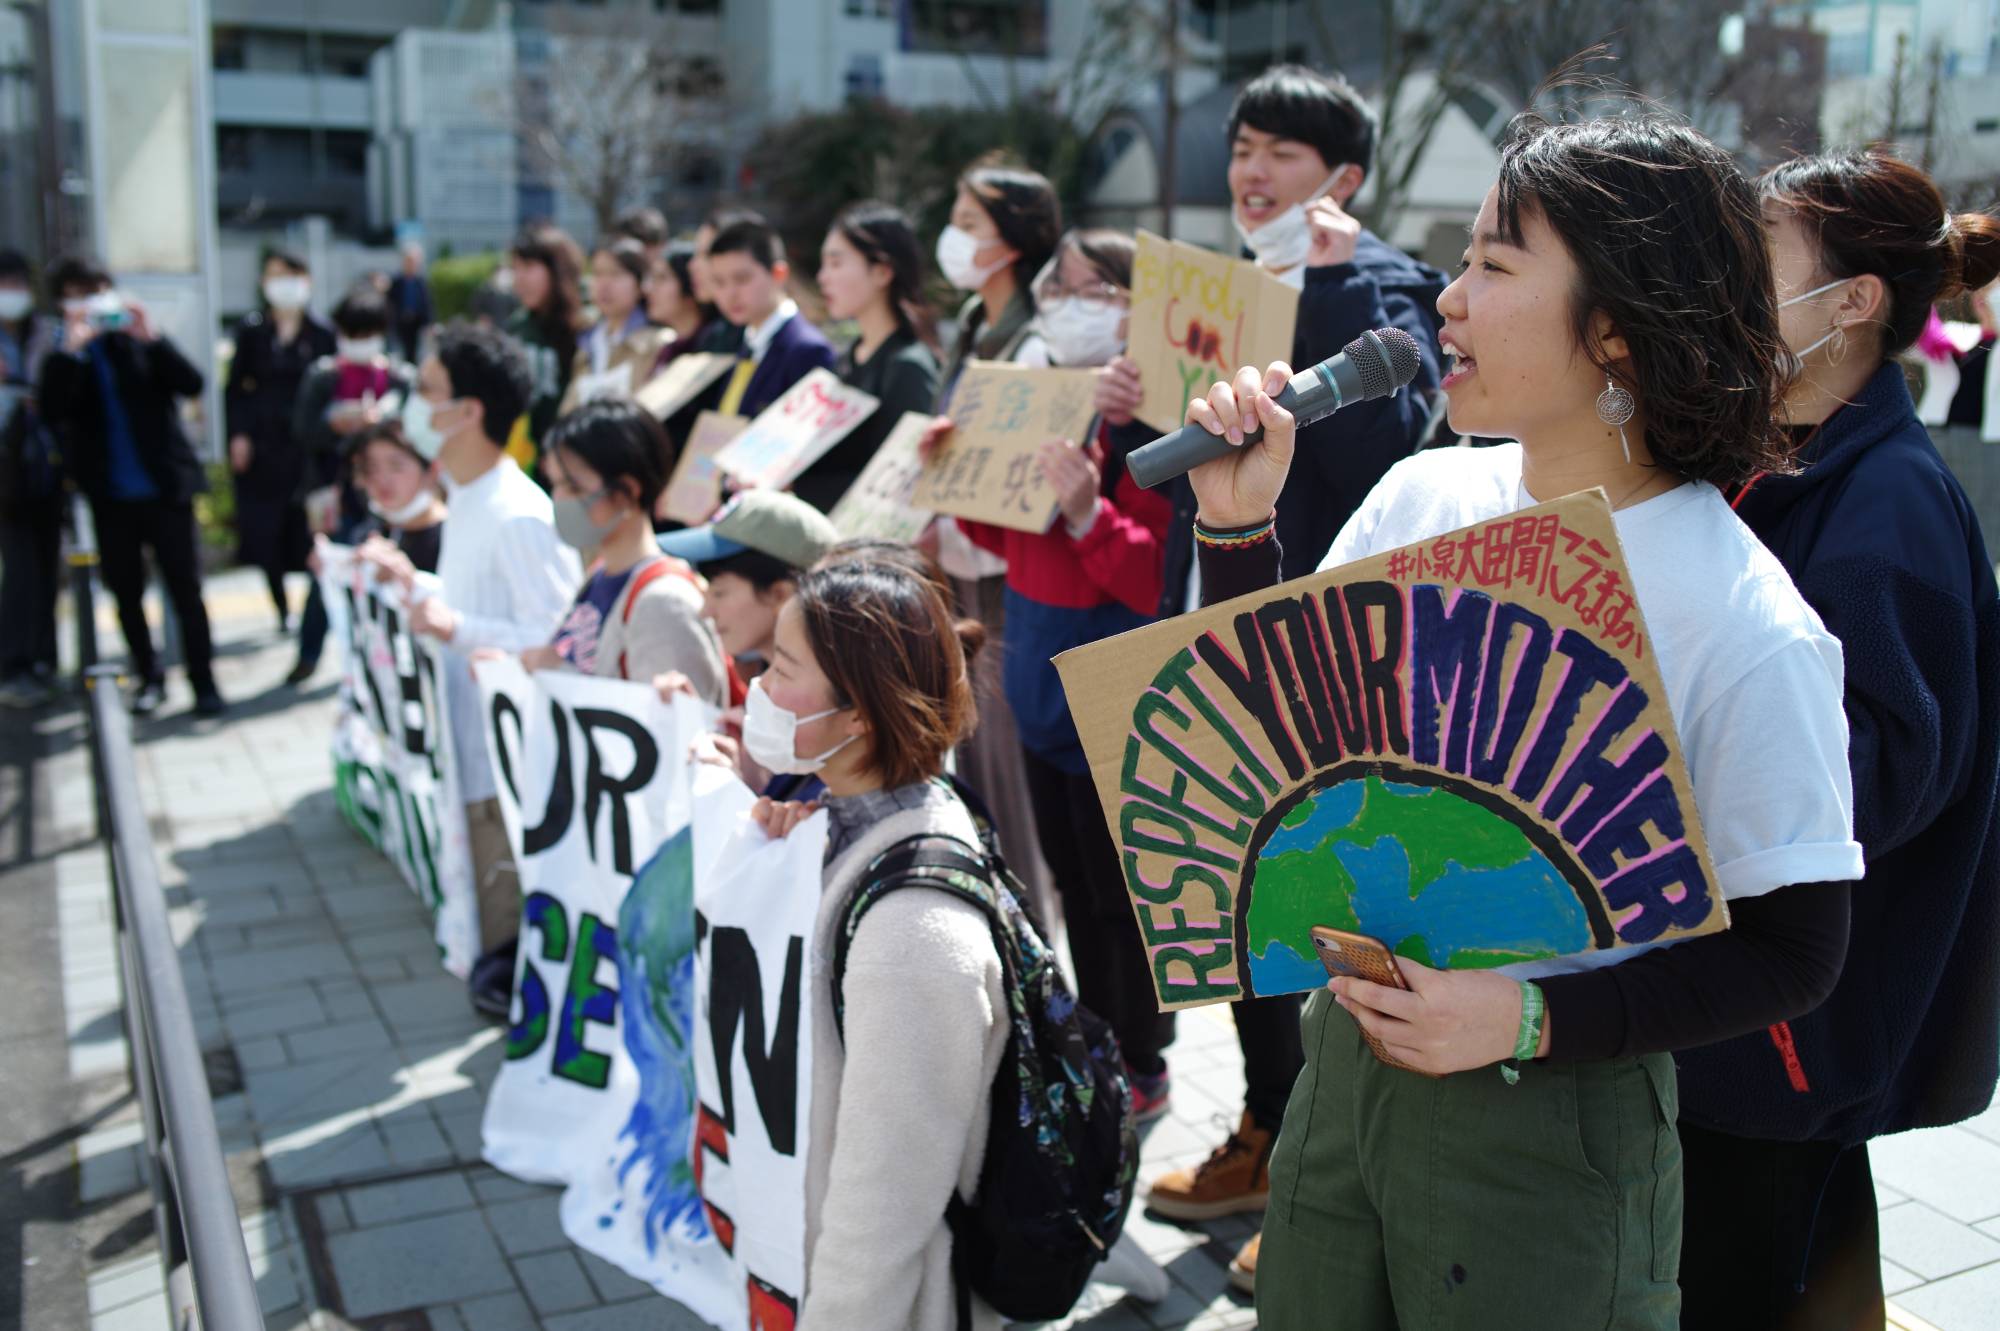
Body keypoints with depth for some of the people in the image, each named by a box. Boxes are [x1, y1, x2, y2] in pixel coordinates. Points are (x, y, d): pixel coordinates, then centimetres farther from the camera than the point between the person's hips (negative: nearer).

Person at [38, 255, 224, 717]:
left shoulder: (140, 342, 2)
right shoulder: (64, 357, 4)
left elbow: (192, 383, -11)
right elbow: (52, 411, -12)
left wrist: (151, 338, -21)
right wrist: (71, 349, -19)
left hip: (164, 487, -2)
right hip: (111, 496, 2)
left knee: (186, 590, -1)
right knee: (126, 593, 10)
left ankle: (204, 682, 5)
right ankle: (149, 677, 24)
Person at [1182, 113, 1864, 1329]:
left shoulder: (1752, 632, -19)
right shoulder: (1423, 498, -4)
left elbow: (1792, 953, -13)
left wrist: (1531, 1022, -23)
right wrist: (1239, 523, -8)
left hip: (1551, 1119, -5)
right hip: (1349, 1048, 5)